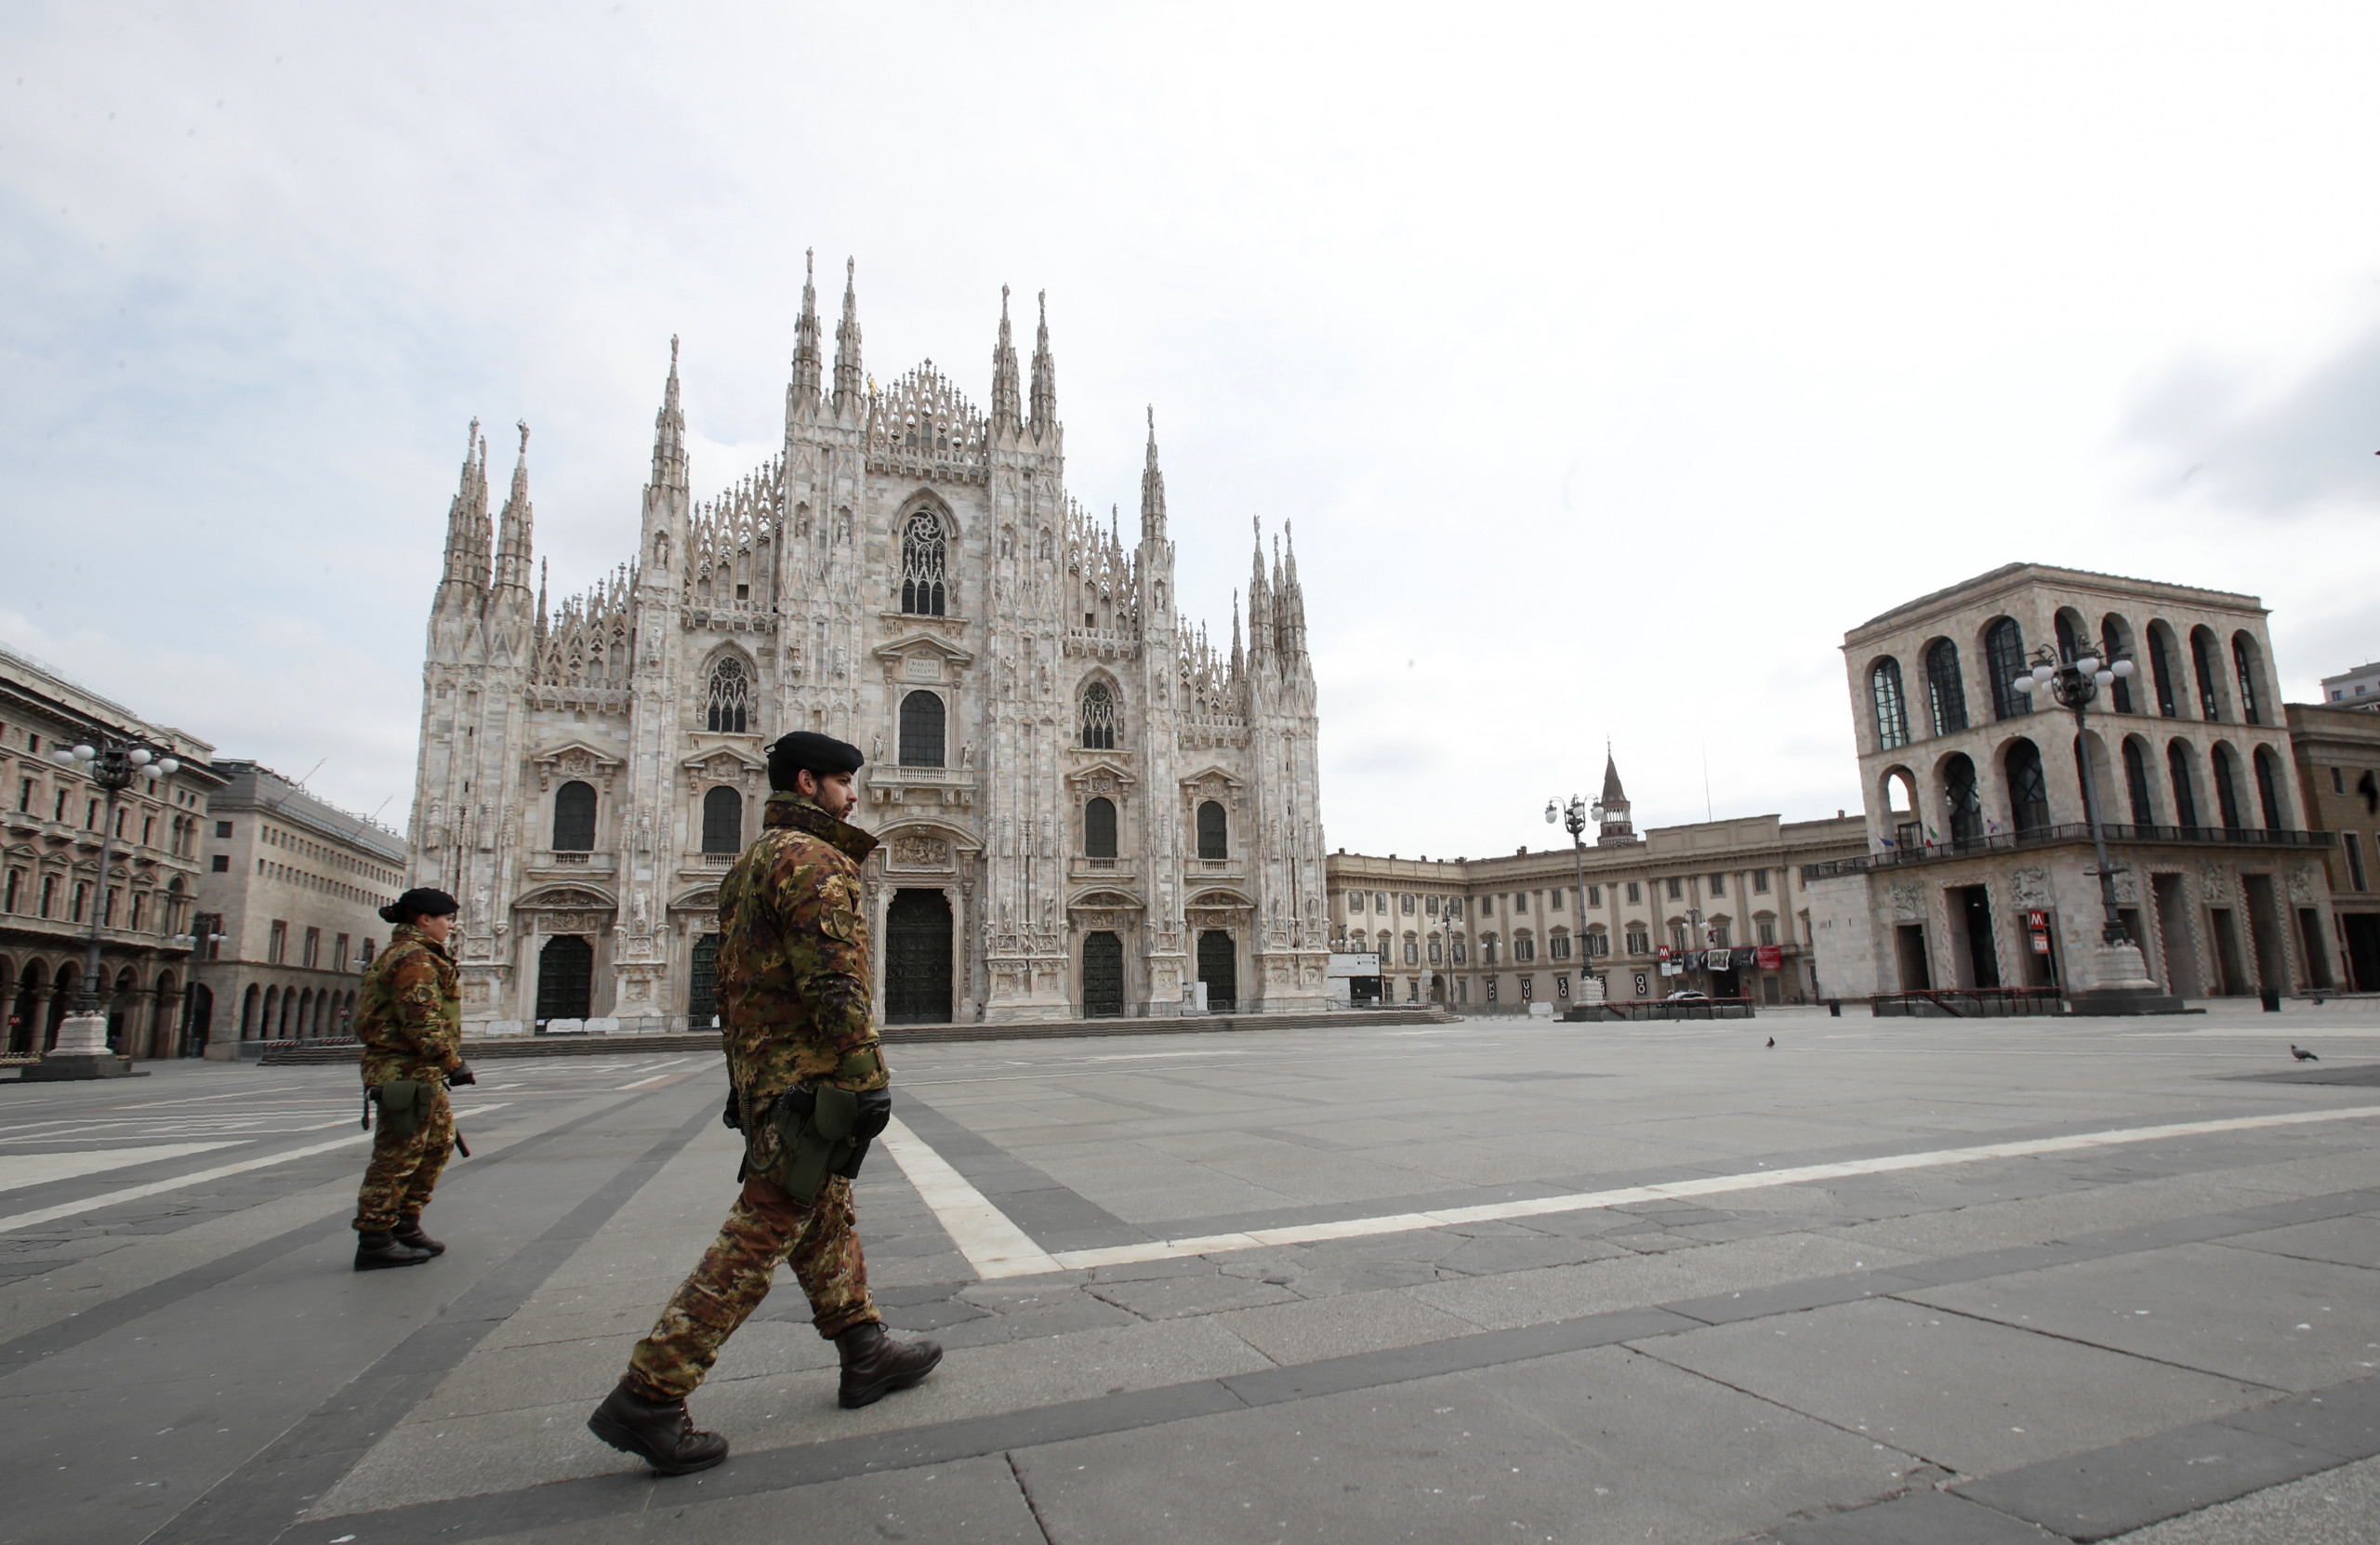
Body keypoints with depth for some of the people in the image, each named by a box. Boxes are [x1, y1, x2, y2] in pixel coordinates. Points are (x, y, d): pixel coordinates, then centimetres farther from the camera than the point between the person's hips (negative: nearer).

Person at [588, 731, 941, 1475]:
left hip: (762, 1074, 11)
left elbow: (731, 982, 20)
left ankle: (865, 1355, 29)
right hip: (810, 1079, -11)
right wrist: (870, 1078, -19)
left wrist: (744, 1077, 23)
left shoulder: (749, 864, 17)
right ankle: (647, 1399, 3)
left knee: (830, 1223, 18)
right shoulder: (811, 859, -15)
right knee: (754, 1244, -4)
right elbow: (833, 986, -23)